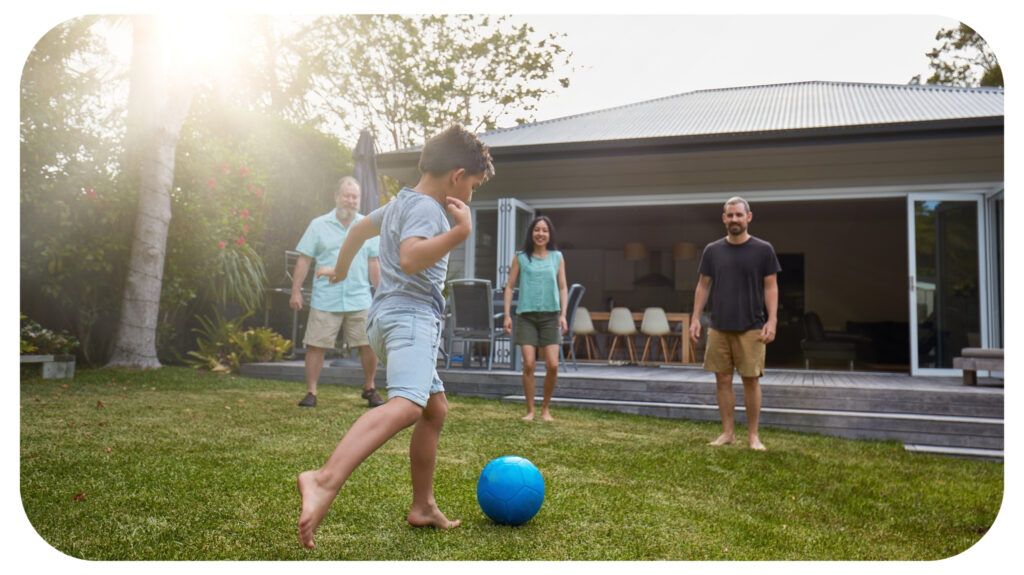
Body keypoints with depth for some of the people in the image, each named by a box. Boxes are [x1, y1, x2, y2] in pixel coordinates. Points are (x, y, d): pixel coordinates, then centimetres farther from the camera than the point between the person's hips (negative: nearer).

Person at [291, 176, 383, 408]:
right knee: (316, 346, 0)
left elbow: (373, 262, 11)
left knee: (369, 345, 0)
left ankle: (369, 389, 19)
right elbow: (304, 260, 3)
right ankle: (311, 392, 12)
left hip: (360, 300, 1)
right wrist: (296, 291, -2)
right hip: (325, 300, -1)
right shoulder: (318, 225, 4)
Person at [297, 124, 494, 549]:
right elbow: (409, 258, -26)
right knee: (406, 404, -32)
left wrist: (340, 270, 53)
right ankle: (324, 481, -50)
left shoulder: (401, 203, 23)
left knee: (435, 409, 18)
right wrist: (459, 232, -32)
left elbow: (360, 229, 39)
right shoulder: (426, 207, -8)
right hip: (410, 315, -11)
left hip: (391, 318, 11)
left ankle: (423, 507, 24)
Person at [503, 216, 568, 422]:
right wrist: (507, 315, -1)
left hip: (550, 315, 1)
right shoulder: (521, 258, 6)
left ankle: (545, 408, 14)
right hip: (526, 314, -1)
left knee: (552, 365, -6)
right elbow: (510, 286, 7)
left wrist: (563, 314, 0)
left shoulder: (557, 257, 9)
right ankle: (530, 410, 6)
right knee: (528, 364, -7)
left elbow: (563, 288, 10)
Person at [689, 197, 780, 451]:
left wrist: (771, 320, -8)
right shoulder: (713, 250, 8)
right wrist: (695, 318, 4)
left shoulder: (763, 250, 1)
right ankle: (727, 433, 16)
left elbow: (771, 287, 1)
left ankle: (753, 435, 12)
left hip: (751, 328, -2)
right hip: (719, 327, 3)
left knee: (751, 380, 1)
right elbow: (703, 286, 11)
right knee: (723, 380, 6)